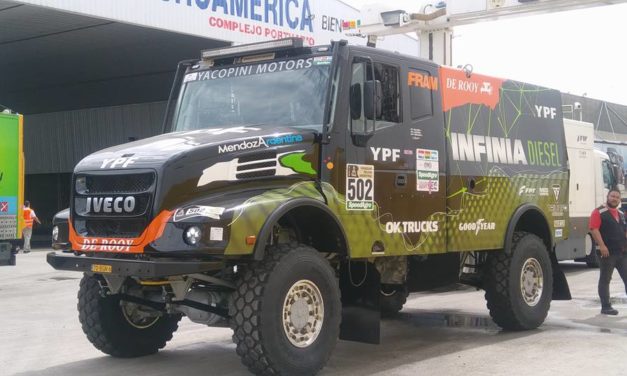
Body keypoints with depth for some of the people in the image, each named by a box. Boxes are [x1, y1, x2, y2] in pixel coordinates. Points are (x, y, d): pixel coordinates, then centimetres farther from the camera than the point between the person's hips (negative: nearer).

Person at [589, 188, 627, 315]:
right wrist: (601, 245, -23)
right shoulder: (599, 212, -6)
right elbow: (594, 229, -15)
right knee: (605, 280, 1)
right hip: (607, 252, -7)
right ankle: (606, 306, 6)